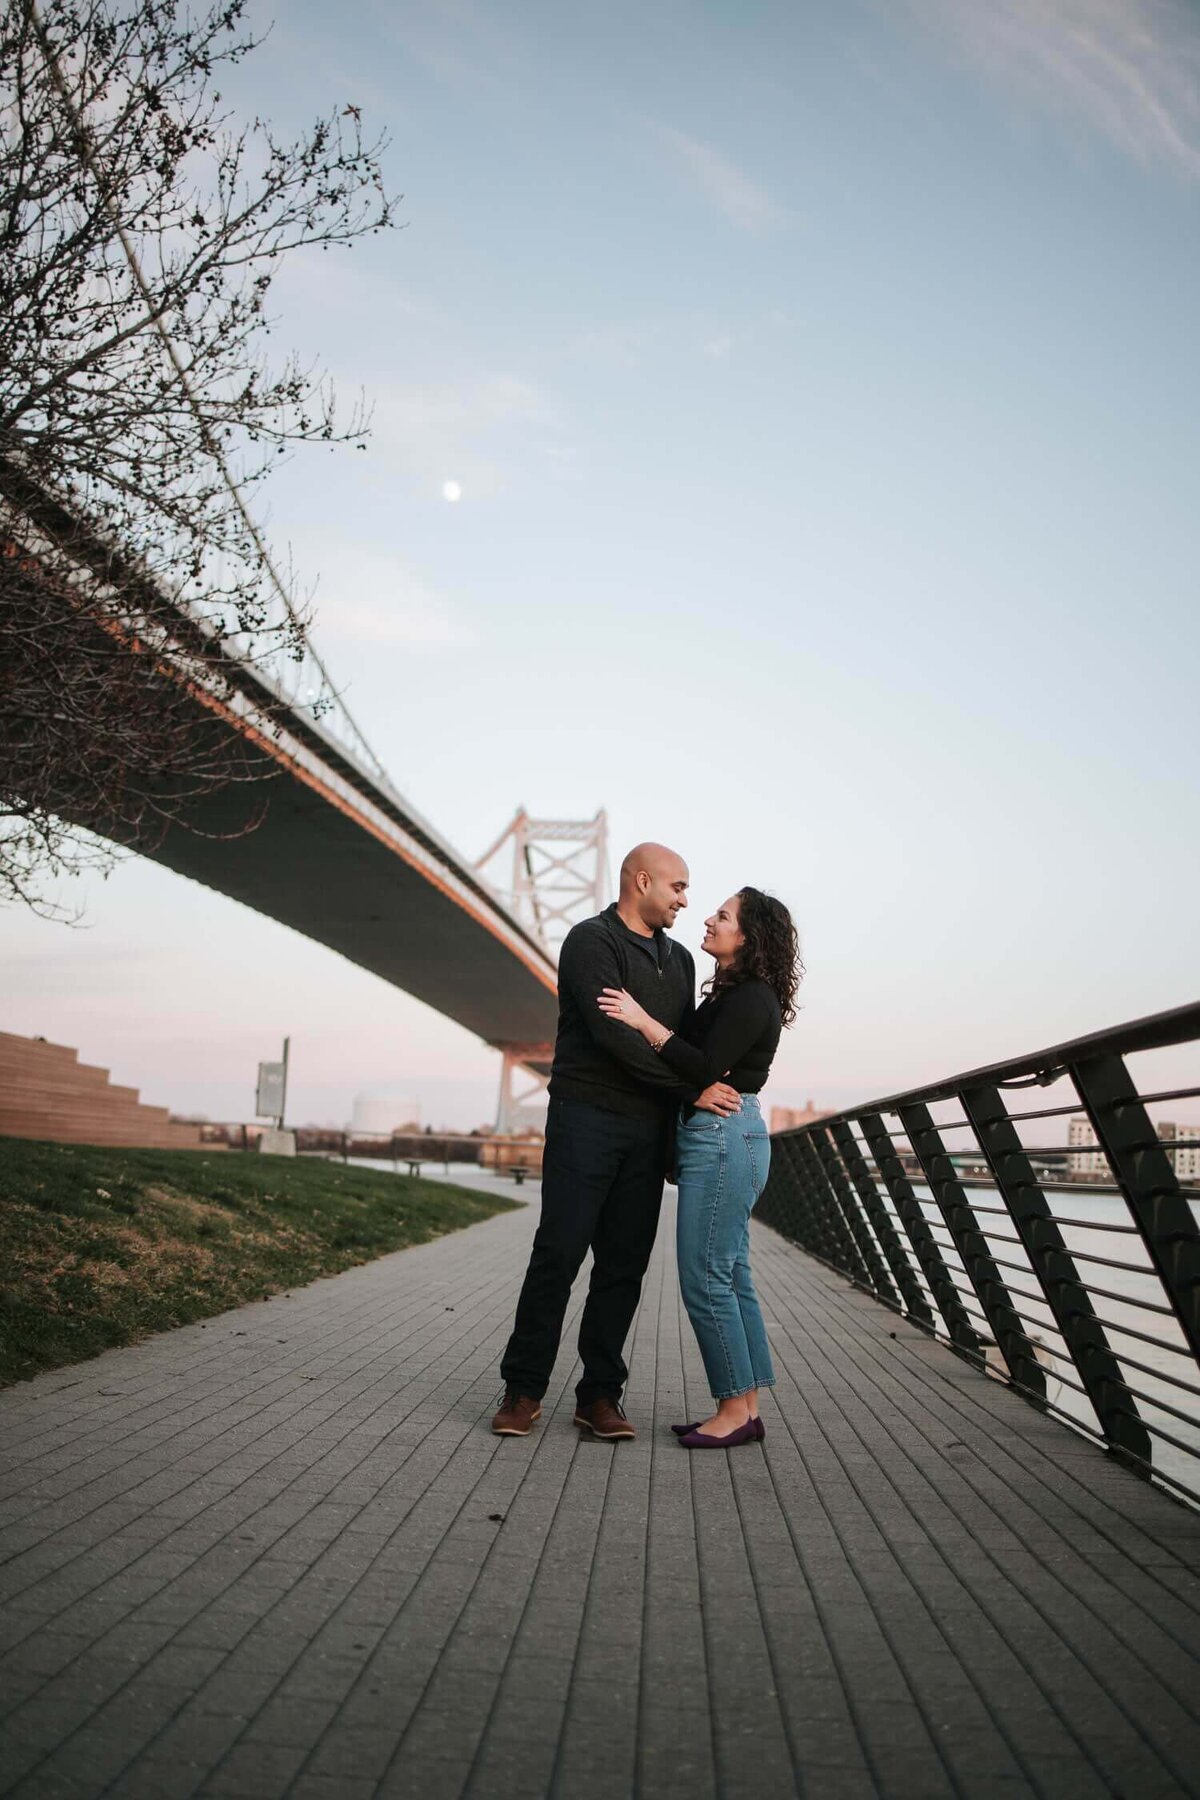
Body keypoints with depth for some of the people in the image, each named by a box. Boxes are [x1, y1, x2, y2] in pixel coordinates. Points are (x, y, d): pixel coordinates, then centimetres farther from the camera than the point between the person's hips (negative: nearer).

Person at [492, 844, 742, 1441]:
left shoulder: (678, 959, 19)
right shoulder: (591, 940, -6)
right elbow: (613, 1034, -16)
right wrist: (691, 1089, -15)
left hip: (648, 1129, 6)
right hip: (586, 1118, -6)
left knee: (624, 1264, 6)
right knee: (558, 1254, -4)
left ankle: (600, 1395, 14)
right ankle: (523, 1389, 9)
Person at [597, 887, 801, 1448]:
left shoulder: (752, 998, -13)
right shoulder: (729, 994, 17)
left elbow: (705, 1069, -20)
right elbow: (690, 1047, 15)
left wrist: (644, 1021, -20)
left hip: (724, 1138, -10)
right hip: (713, 1139, 10)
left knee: (705, 1279, -6)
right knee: (730, 1277, 11)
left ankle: (735, 1411, 3)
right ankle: (746, 1409, 17)